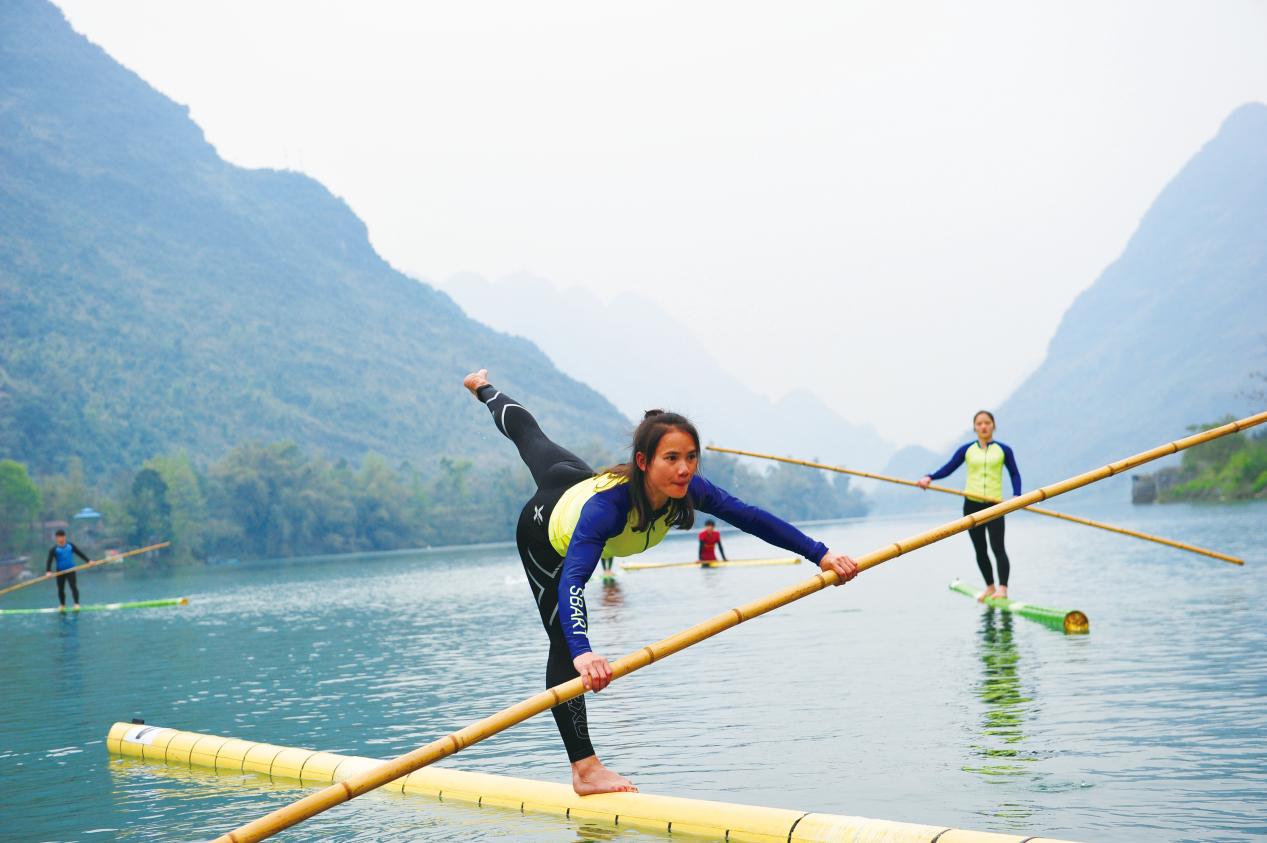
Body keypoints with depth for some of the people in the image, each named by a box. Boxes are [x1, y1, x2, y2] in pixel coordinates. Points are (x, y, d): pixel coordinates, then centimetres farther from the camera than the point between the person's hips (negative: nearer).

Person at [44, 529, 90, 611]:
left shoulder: (70, 546, 2)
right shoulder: (54, 549, -7)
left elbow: (79, 553, 11)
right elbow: (49, 561, -14)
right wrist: (48, 571, -28)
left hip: (71, 570, 0)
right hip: (60, 571, 0)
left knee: (73, 586, -11)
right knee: (61, 589, 8)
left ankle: (77, 604, -11)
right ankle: (62, 605, 23)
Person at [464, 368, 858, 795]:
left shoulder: (686, 488, -36)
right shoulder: (606, 506, -51)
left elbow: (751, 518, -33)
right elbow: (572, 581, -61)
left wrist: (820, 554, -40)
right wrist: (582, 652, -77)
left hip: (576, 484, 6)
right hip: (546, 531, -6)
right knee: (565, 645, -7)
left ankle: (485, 389, 66)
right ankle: (584, 770, -5)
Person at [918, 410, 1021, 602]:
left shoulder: (1003, 450, 4)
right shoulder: (966, 450, 6)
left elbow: (1015, 474, 3)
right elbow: (947, 468, -1)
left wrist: (1016, 496, -13)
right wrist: (929, 478, -18)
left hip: (994, 505, -2)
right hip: (972, 504, 3)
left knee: (998, 547, -15)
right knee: (980, 550, 9)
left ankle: (1003, 589, -19)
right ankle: (990, 588, 22)